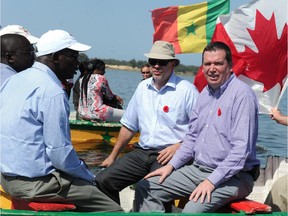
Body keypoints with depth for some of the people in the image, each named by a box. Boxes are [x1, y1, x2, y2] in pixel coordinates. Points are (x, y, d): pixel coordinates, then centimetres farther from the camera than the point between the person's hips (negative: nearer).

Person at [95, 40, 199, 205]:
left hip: (169, 155, -6)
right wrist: (113, 155, 21)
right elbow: (129, 125, 22)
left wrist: (179, 146, -18)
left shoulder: (187, 90, -3)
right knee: (103, 180, -9)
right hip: (142, 152, 6)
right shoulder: (143, 87, 15)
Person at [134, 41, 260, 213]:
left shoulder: (242, 94, -14)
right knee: (145, 188, 0)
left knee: (192, 210, -34)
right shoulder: (206, 93, 13)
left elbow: (242, 149, -21)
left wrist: (211, 181, -23)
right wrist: (171, 165, 10)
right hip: (197, 168, 8)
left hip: (231, 176, -8)